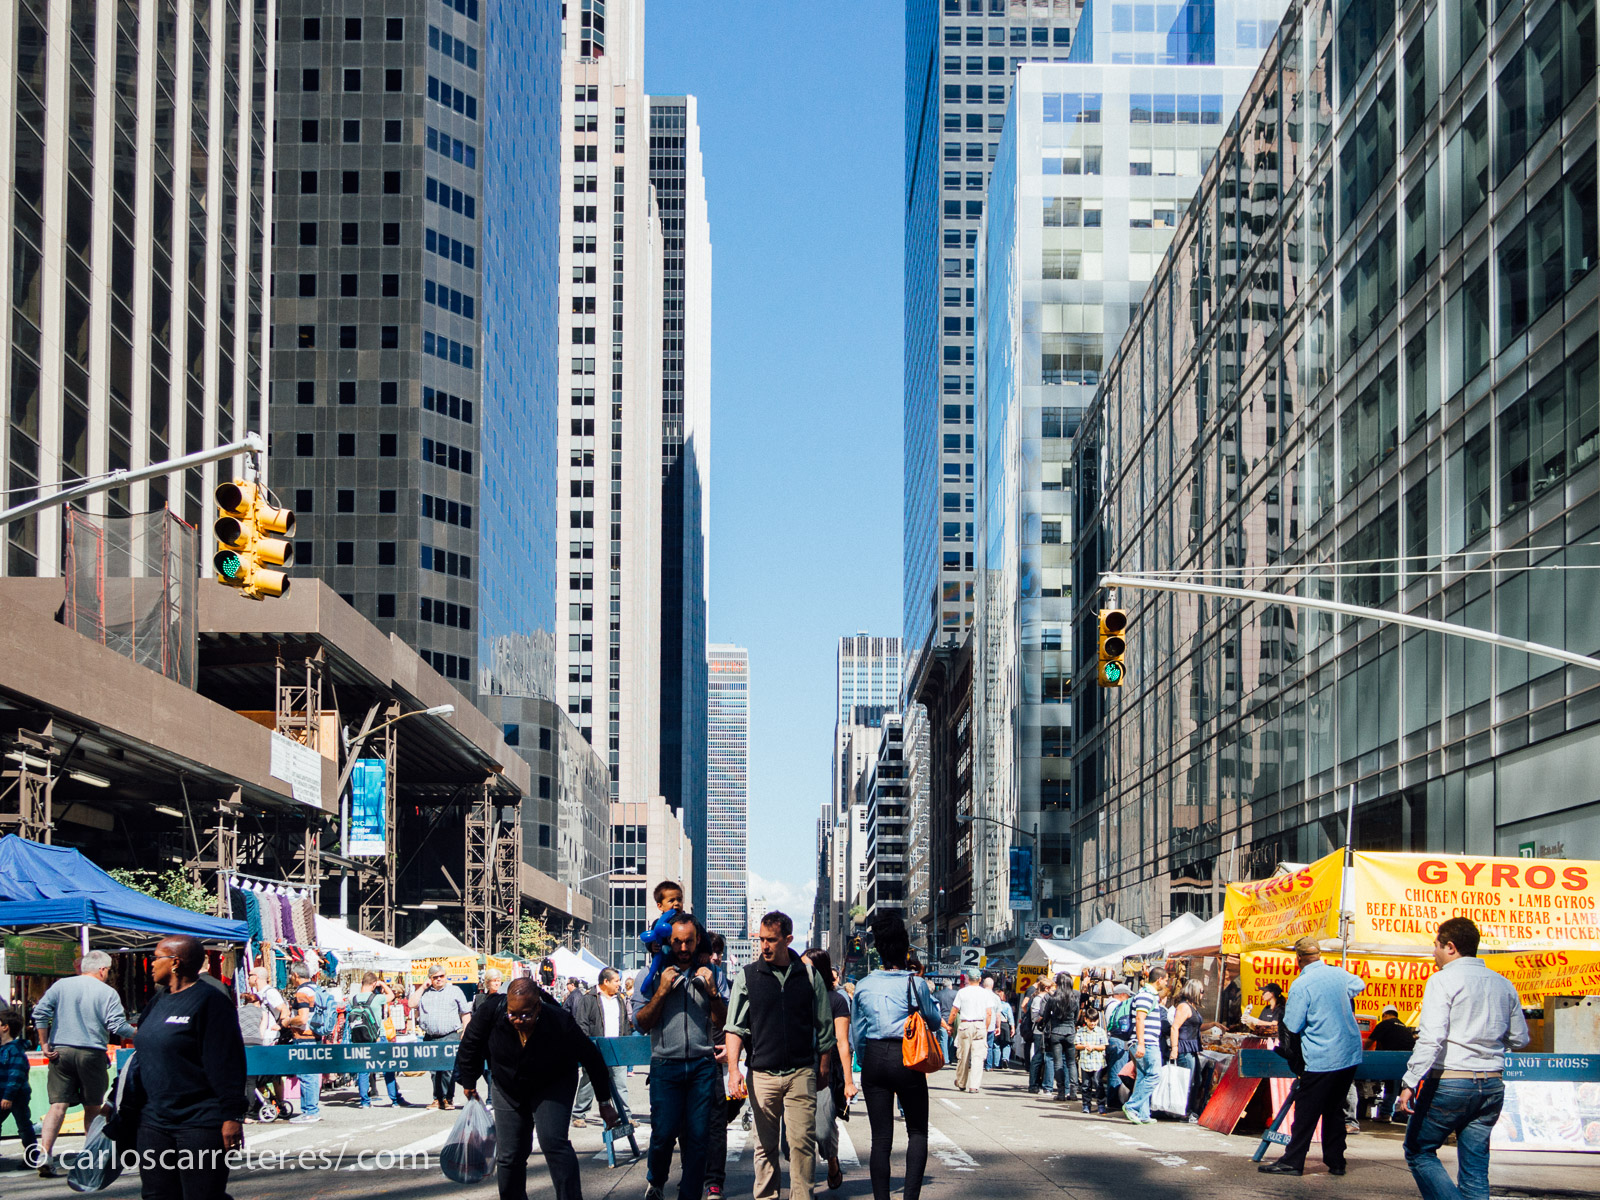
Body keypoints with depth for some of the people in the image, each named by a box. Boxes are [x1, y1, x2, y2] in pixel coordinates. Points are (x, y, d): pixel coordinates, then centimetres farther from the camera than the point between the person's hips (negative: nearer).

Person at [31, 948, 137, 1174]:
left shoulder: (61, 985, 7)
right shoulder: (107, 992, -1)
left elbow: (40, 1012, -2)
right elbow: (118, 1026, -9)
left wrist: (44, 1044, 2)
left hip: (60, 1052, 2)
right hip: (92, 1053, -2)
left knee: (58, 1105, -1)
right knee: (93, 1107, 12)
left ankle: (44, 1153, -17)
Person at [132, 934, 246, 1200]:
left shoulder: (209, 1001, -9)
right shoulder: (158, 1003, 17)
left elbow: (227, 1064, -15)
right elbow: (143, 1058, 24)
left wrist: (232, 1116, -20)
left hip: (200, 1125, -8)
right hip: (154, 1123, 8)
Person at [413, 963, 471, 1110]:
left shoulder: (454, 991, 8)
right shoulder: (424, 993, 15)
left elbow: (465, 1012, 8)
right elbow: (412, 1004, 1)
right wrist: (423, 987, 2)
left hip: (450, 1036, -3)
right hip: (430, 1038, 3)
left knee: (447, 1068, -11)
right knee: (434, 1070, 4)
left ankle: (448, 1098, -5)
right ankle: (437, 1099, 9)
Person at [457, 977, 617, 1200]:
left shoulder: (560, 1023, -33)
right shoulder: (493, 1010, -29)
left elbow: (591, 1057, -18)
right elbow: (470, 1043, -8)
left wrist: (605, 1103, -9)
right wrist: (469, 1084, 0)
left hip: (553, 1087, -3)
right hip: (508, 1088, 3)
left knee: (554, 1142, -22)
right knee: (508, 1156, 3)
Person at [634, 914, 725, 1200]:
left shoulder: (708, 975, 11)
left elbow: (721, 1021, 9)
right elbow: (641, 1023, 2)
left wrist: (712, 991, -7)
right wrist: (662, 991, -9)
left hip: (702, 1066, 1)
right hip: (665, 1065, -1)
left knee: (698, 1136, -2)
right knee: (664, 1133, -7)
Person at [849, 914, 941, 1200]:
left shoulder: (863, 986, 4)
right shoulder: (915, 983, -6)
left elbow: (856, 1033, 10)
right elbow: (934, 1021, 7)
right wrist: (931, 1000, 25)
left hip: (874, 1059, 3)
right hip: (906, 1060, -3)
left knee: (880, 1137, 6)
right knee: (917, 1131, 9)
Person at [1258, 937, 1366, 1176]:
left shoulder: (1300, 985, -15)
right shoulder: (1339, 973, 5)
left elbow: (1291, 1027, -12)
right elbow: (1359, 986, 29)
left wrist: (1281, 1013, 7)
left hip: (1321, 1060, -6)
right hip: (1351, 1055, 7)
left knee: (1306, 1112, -1)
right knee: (1334, 1109, 15)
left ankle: (1293, 1161, 2)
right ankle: (1335, 1161, 16)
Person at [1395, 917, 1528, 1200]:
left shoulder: (1443, 980, -8)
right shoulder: (1503, 984, 10)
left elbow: (1431, 1038, -18)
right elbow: (1519, 1039, 17)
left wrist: (1410, 1083, -18)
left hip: (1450, 1081, -6)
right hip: (1492, 1085, 6)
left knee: (1418, 1151, 8)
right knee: (1475, 1165, 9)